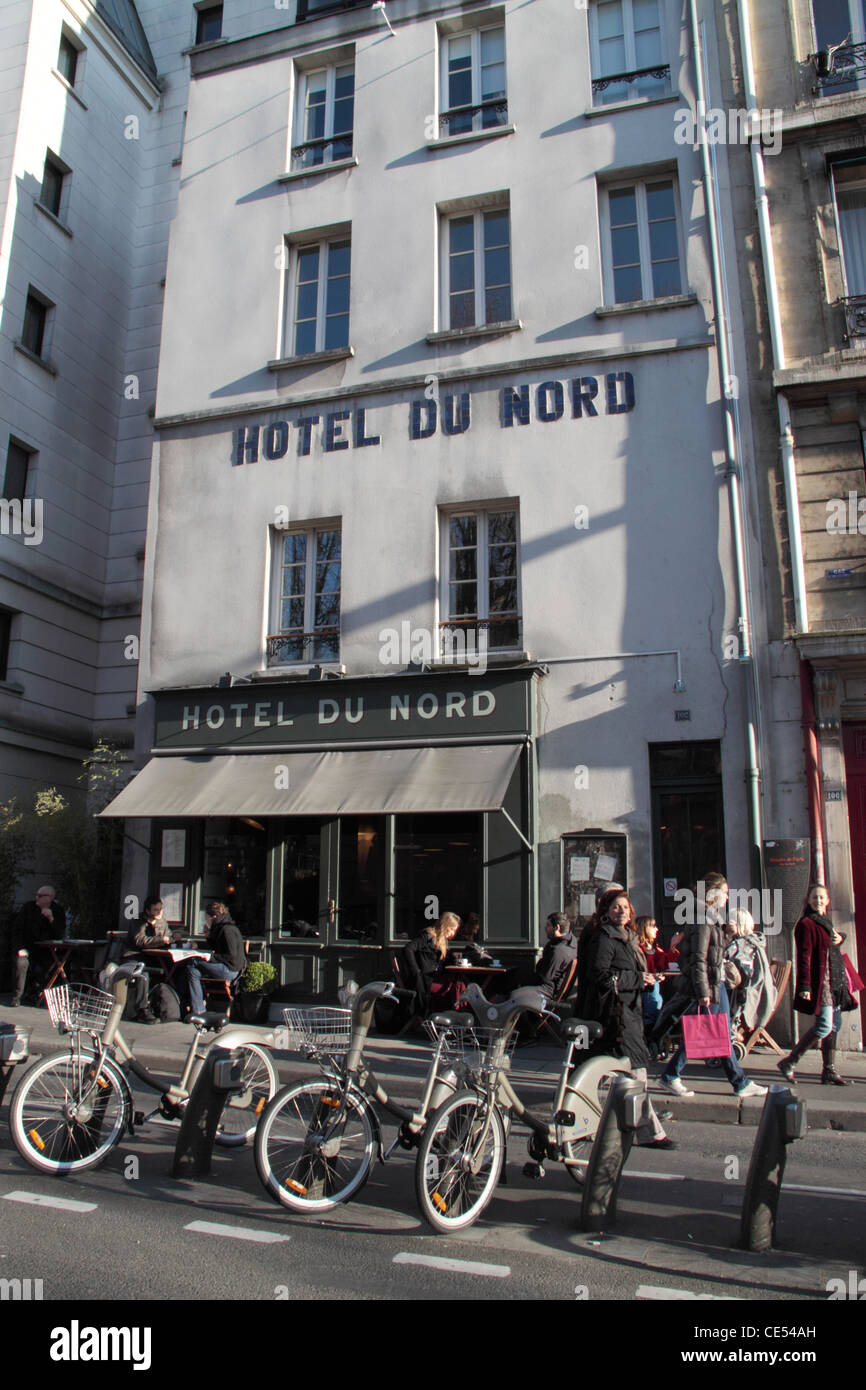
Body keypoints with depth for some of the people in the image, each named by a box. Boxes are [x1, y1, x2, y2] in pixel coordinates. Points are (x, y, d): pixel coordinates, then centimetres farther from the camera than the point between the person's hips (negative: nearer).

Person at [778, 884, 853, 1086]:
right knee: (824, 1026, -13)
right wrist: (805, 985, -22)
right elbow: (804, 957, -17)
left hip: (834, 982, 9)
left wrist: (840, 939, 9)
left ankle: (829, 1072, 15)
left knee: (835, 1025, 9)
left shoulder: (825, 922, 17)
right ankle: (789, 1062, -3)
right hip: (819, 982, -9)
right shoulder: (806, 924, -10)